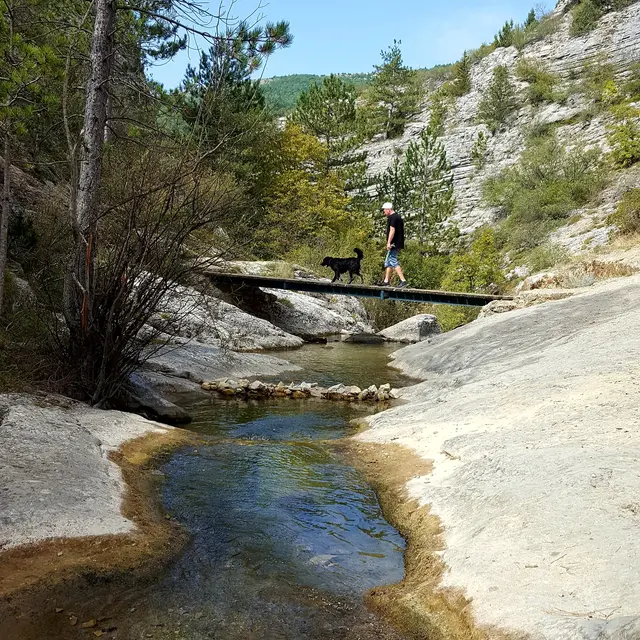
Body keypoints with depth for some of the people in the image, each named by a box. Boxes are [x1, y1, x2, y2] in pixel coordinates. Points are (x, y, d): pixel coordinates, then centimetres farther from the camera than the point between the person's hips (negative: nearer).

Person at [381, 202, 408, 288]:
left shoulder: (392, 217, -12)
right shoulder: (398, 217, 19)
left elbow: (392, 230, -22)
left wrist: (389, 242, -24)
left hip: (394, 244, -10)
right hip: (399, 243, 10)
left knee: (393, 261, -11)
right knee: (388, 262, 16)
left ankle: (403, 280, -18)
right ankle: (386, 281, 19)